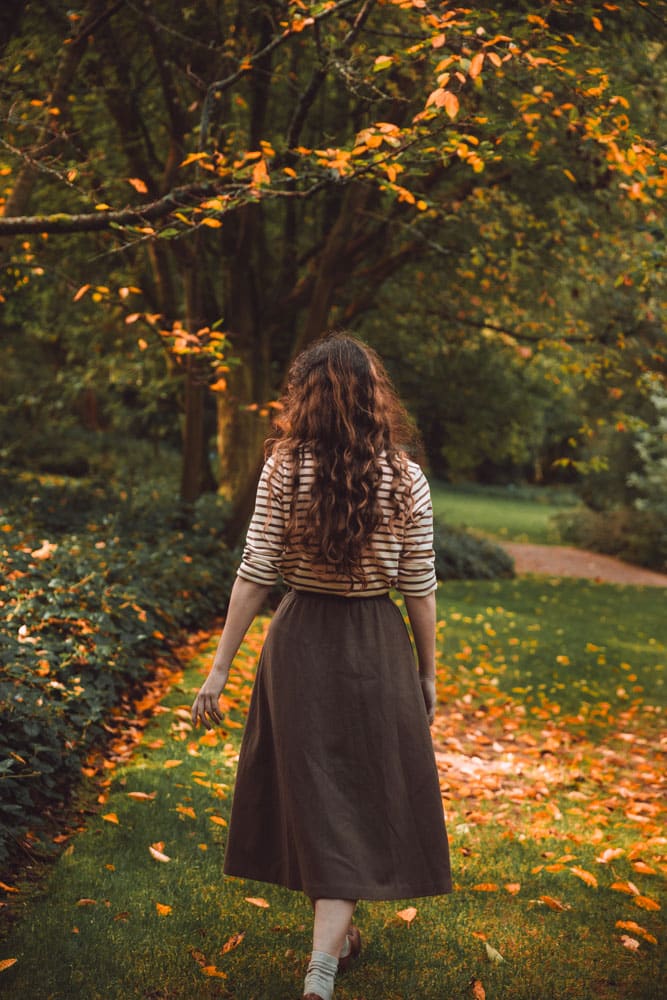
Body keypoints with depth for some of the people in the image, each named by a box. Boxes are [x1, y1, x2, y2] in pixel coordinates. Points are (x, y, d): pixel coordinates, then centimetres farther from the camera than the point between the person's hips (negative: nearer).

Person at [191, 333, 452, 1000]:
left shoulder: (283, 472, -9)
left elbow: (254, 576, -9)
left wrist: (219, 669, -2)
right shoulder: (407, 482, -7)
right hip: (376, 652, -1)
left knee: (312, 792, 17)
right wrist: (428, 675, 10)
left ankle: (336, 935, 37)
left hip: (300, 643, 1)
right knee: (358, 799, 8)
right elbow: (419, 590, -3)